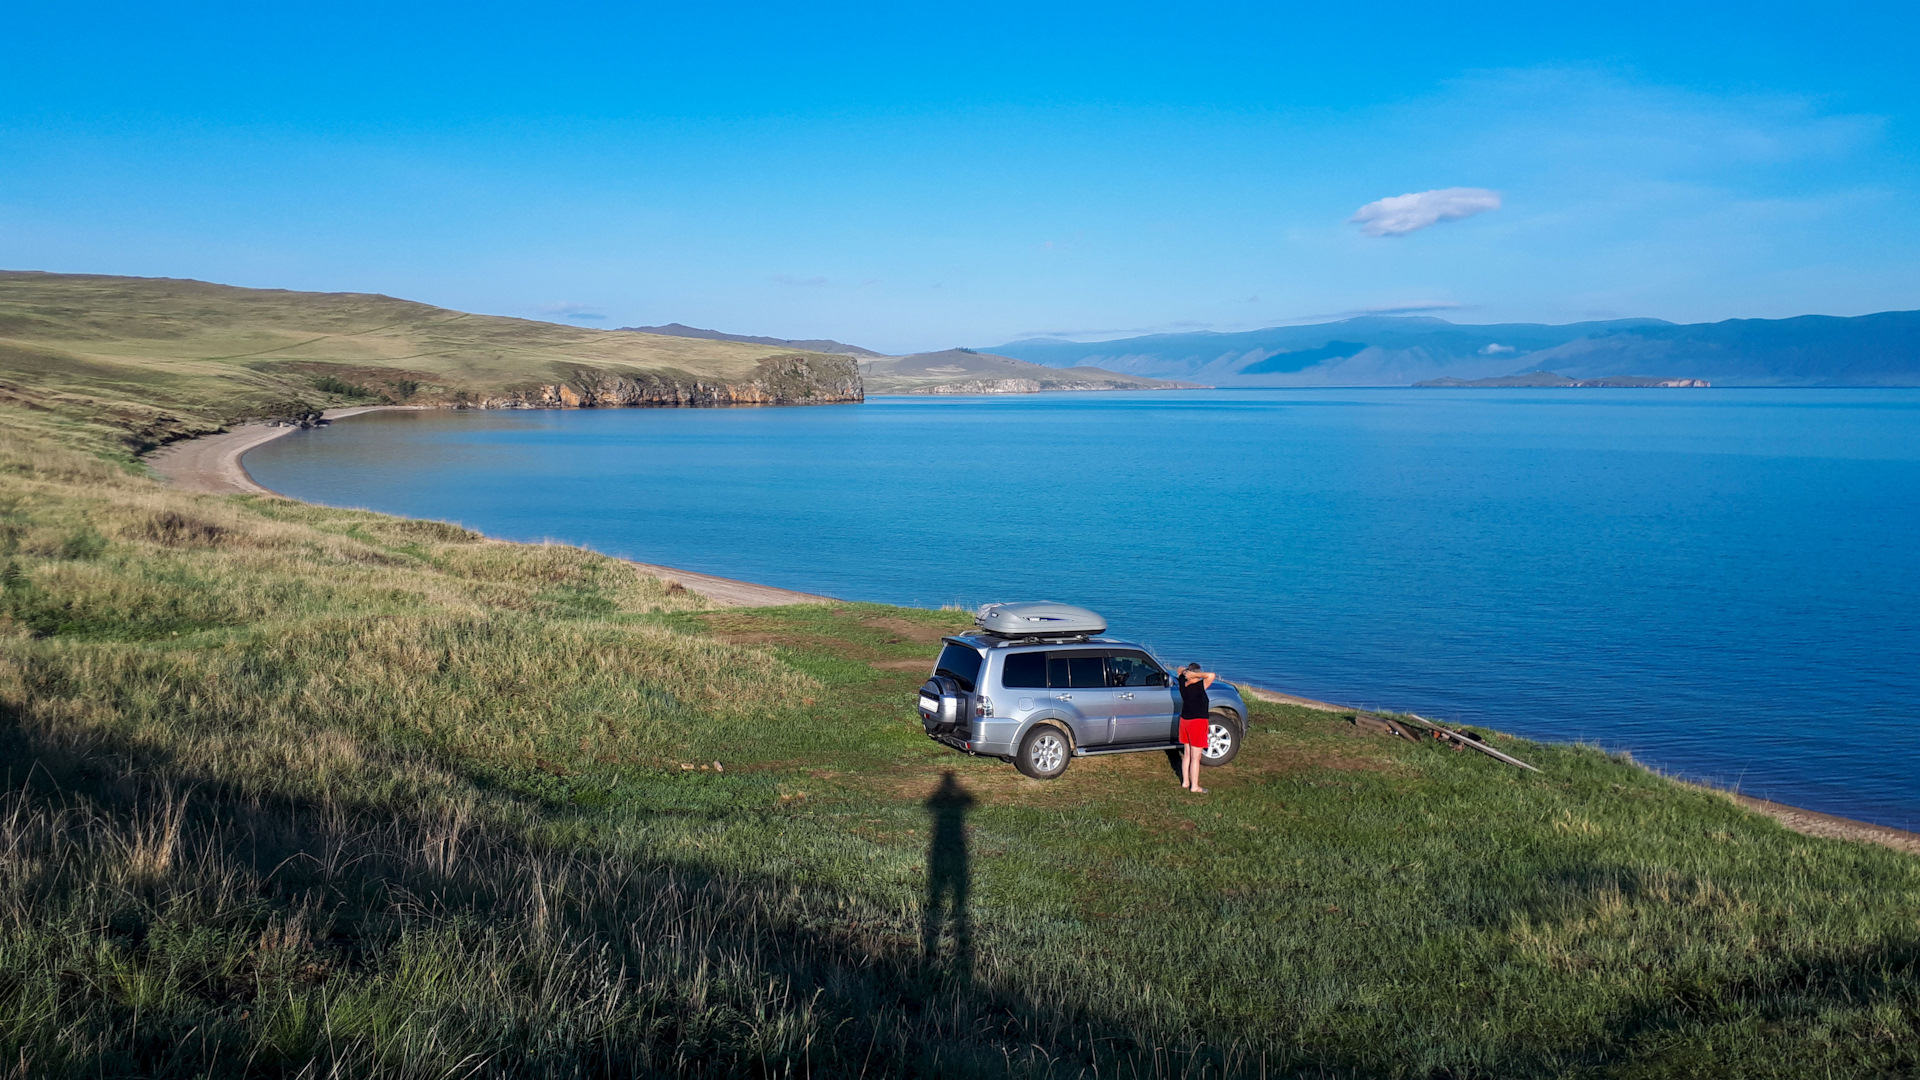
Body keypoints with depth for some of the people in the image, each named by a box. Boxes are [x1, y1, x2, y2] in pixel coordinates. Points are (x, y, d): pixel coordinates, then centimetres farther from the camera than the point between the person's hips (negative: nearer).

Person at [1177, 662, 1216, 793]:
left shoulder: (1183, 684, -2)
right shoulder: (1199, 687, -21)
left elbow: (1180, 670, 17)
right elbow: (1212, 675, -33)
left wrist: (1185, 671, -3)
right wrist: (1195, 675, -26)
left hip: (1184, 721, 7)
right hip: (1197, 722, -7)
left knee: (1186, 754, 18)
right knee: (1195, 757, 1)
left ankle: (1185, 781, 26)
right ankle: (1194, 786, 6)